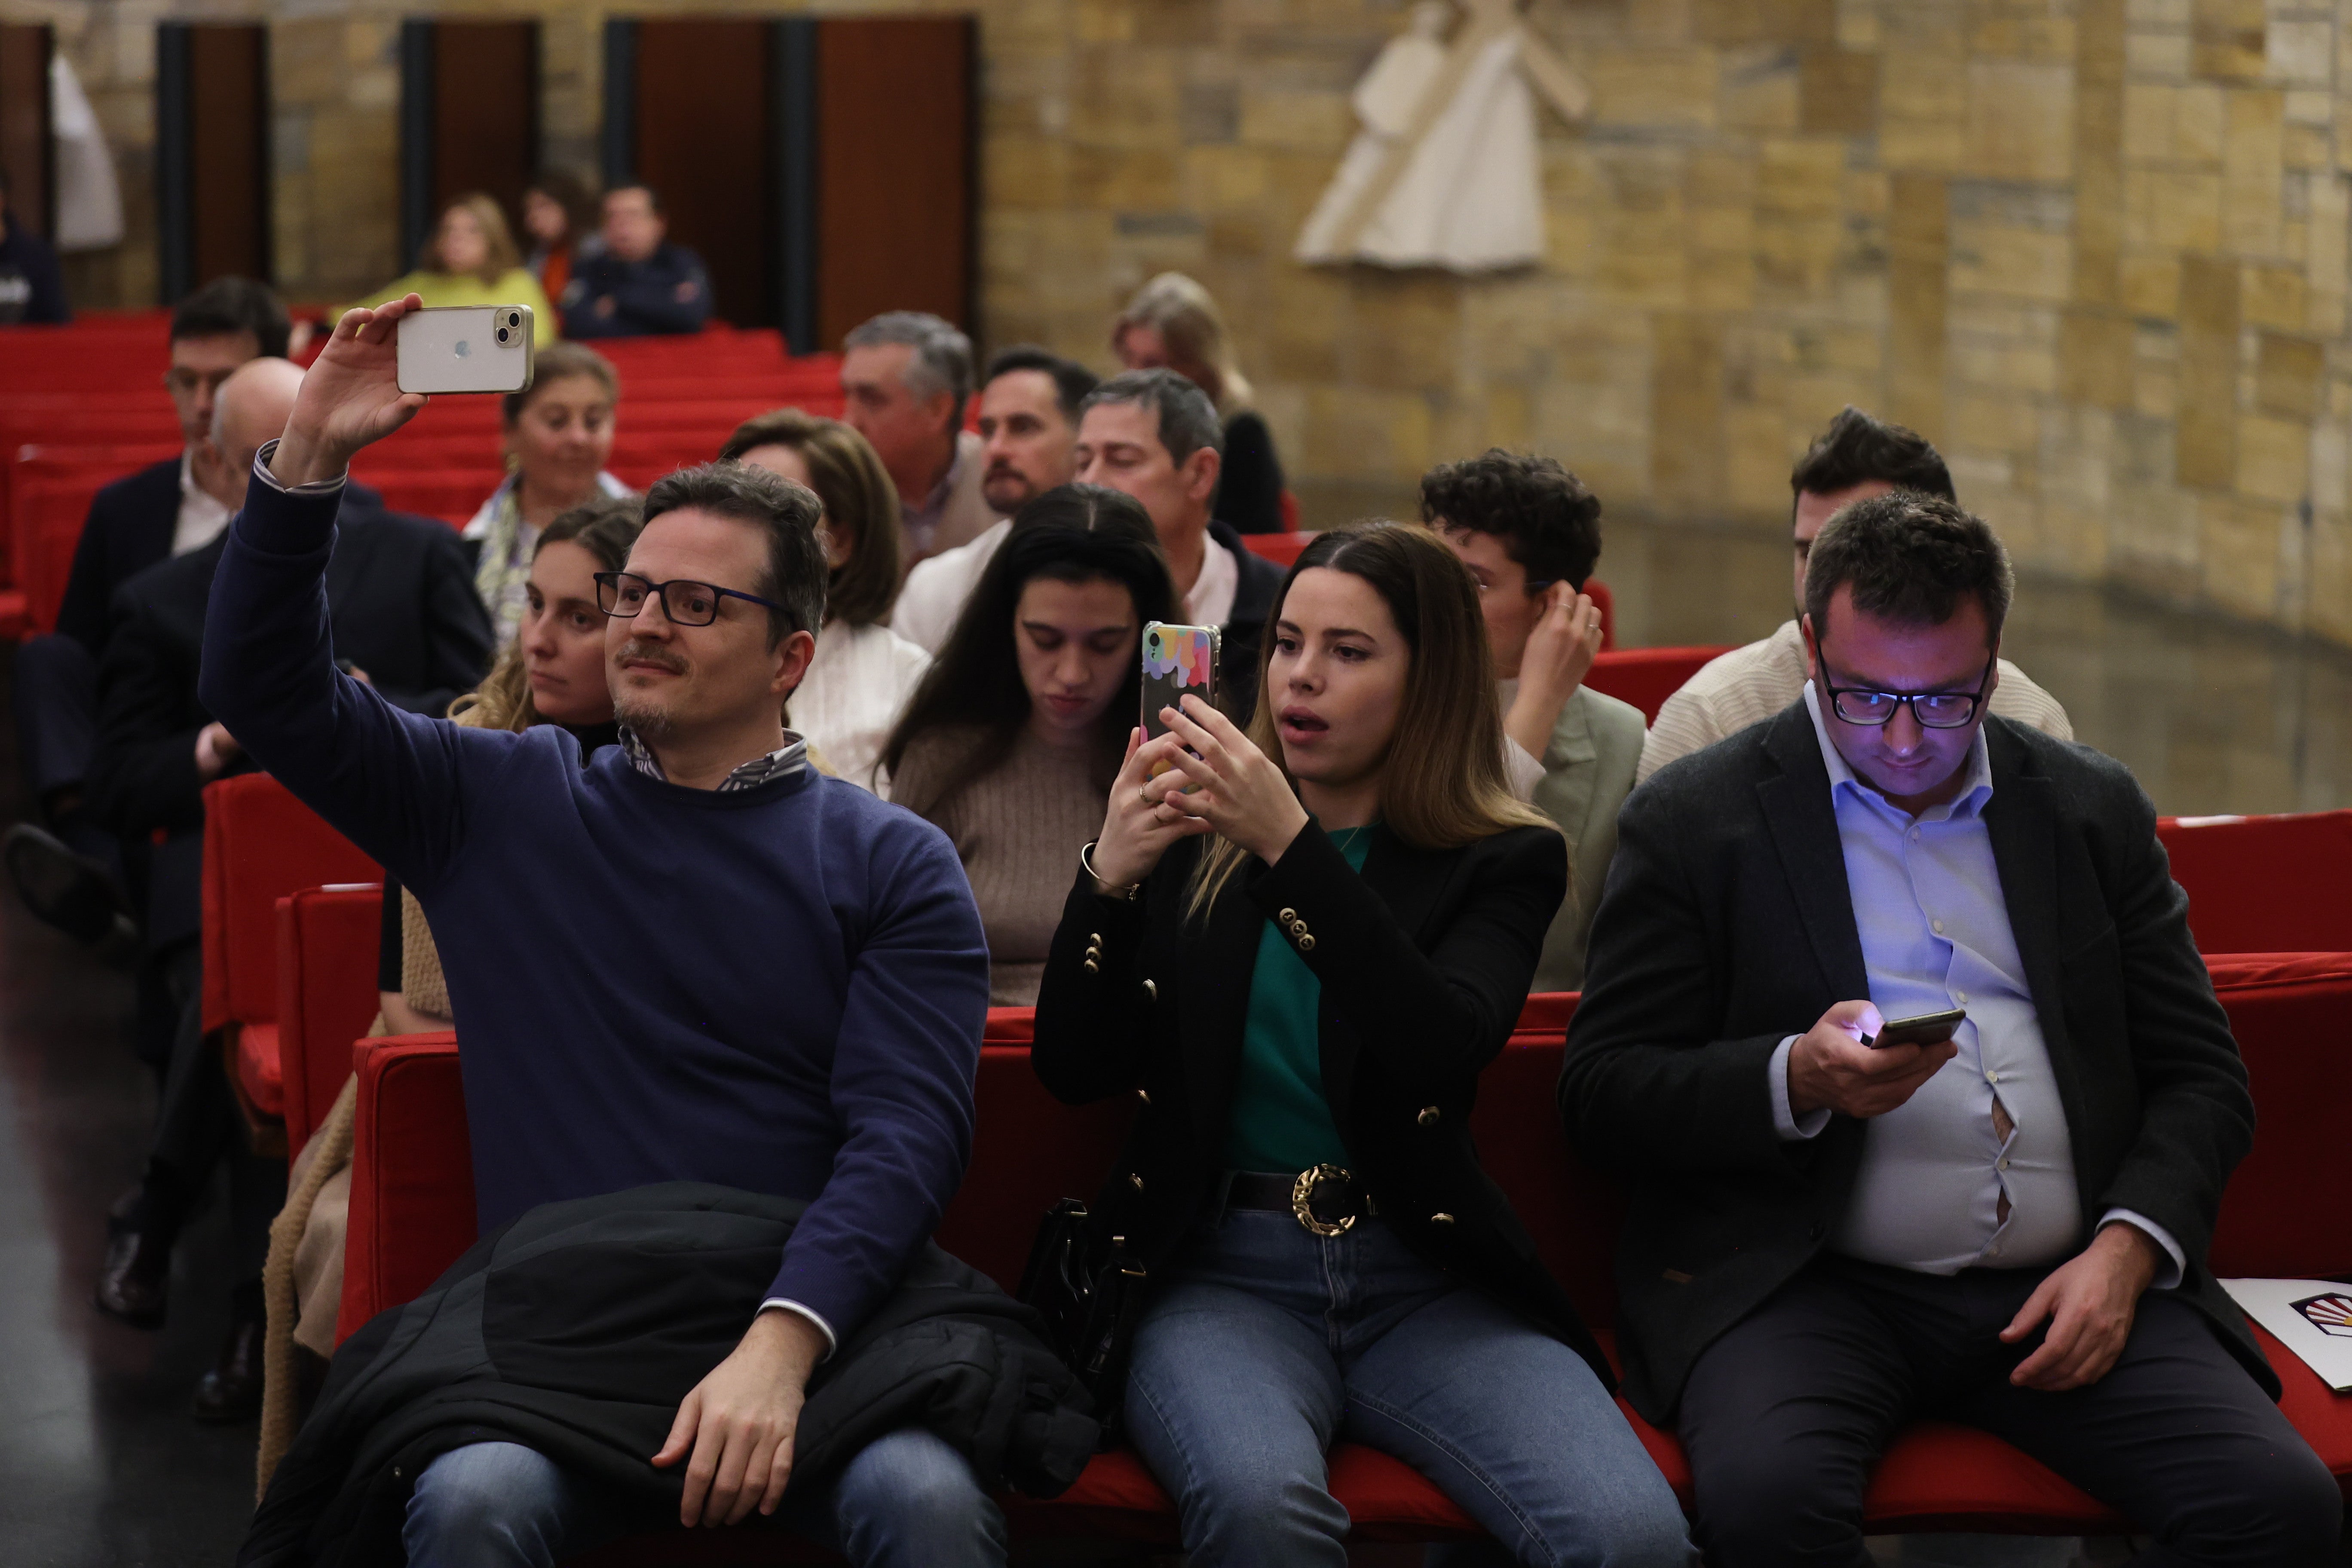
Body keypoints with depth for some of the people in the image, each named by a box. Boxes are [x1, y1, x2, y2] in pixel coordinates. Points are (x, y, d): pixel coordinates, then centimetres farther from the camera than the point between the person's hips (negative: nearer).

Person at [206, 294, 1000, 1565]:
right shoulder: (503, 803, 15)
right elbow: (265, 688, 10)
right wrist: (309, 457, -3)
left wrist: (781, 1344, -21)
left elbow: (905, 1134, -5)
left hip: (814, 1322, -1)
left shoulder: (891, 866, 7)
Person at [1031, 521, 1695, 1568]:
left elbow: (1443, 1048, -13)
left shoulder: (1504, 862, 8)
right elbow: (1074, 1072, 6)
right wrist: (1110, 874, -10)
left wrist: (1290, 845, -21)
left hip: (1427, 1283, 0)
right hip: (1221, 1273, 0)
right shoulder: (1194, 839, 12)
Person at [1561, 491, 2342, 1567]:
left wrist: (2126, 1251, -4)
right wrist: (1796, 1082, -16)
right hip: (1811, 1281, -3)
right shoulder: (1694, 821, 6)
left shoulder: (2095, 811, 15)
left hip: (2068, 1286, 3)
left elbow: (2201, 1075, 15)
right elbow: (1602, 1093, 2)